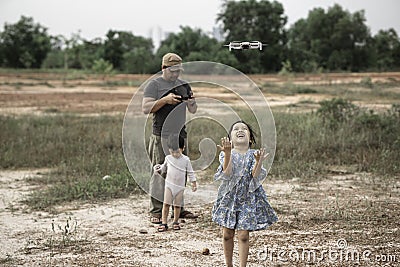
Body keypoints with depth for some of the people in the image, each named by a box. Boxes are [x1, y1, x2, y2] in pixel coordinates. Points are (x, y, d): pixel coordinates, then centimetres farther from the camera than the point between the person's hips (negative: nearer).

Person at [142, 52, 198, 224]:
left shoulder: (183, 85, 16)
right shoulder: (154, 85, -1)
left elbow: (193, 110, 17)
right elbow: (145, 108, -11)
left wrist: (191, 101, -6)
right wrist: (165, 100, -22)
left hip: (180, 135, 6)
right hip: (161, 137, -6)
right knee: (159, 173, -6)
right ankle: (156, 212, -3)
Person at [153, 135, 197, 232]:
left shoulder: (186, 160, -4)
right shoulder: (168, 158, 0)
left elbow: (190, 173, 4)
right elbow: (164, 168, 15)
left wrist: (194, 183, 3)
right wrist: (159, 169, -7)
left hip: (180, 187, 0)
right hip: (169, 185, 1)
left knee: (177, 205, 6)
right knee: (166, 204, -6)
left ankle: (176, 222, 21)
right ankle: (164, 223, -3)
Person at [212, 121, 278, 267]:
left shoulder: (254, 155, -1)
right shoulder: (225, 154, -2)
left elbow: (255, 178, -14)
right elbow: (226, 174, -19)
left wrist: (258, 162, -32)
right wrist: (228, 154, -32)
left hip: (248, 199, -1)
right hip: (229, 197, 1)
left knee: (243, 235, -4)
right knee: (227, 234, 8)